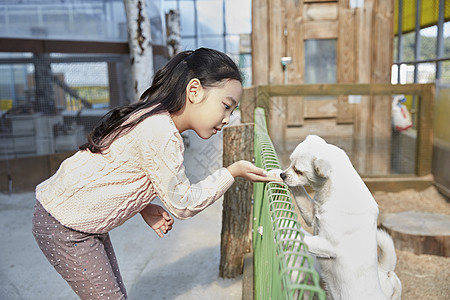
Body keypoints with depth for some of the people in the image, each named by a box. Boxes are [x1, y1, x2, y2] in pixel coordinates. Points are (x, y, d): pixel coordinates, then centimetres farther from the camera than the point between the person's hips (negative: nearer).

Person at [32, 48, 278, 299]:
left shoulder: (154, 117, 2)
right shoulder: (162, 135, -30)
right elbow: (183, 204, -19)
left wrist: (144, 208, 0)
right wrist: (232, 172, -12)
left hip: (85, 222, 9)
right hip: (64, 229, -9)